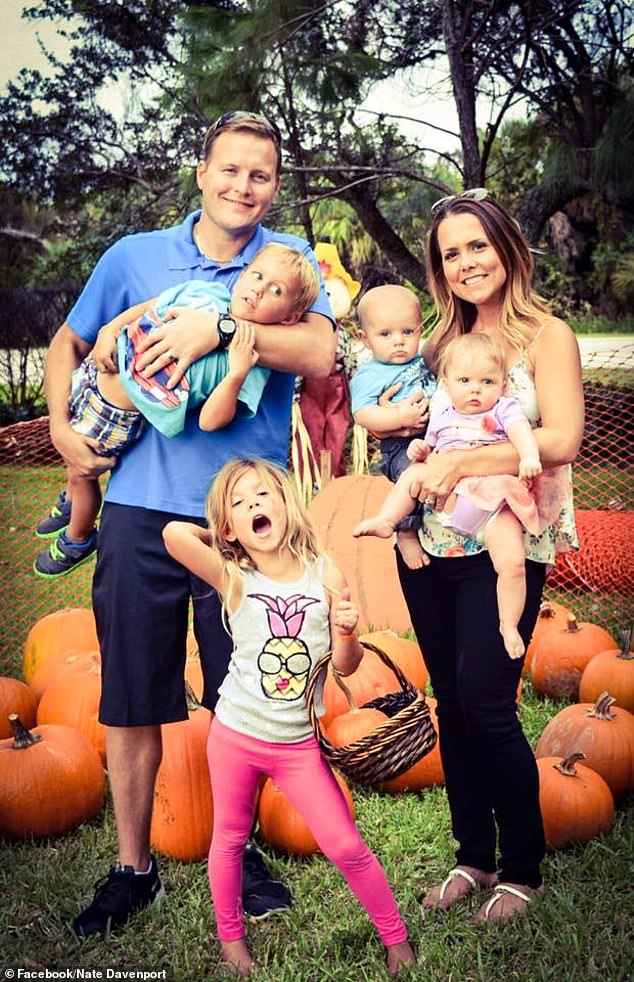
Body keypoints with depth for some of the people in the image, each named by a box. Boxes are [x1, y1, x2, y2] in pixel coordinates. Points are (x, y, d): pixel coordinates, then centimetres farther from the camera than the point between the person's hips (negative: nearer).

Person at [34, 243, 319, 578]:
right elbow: (146, 308, 7)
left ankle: (77, 540, 44)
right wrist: (109, 331, -7)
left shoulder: (251, 366, -21)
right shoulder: (203, 291, -7)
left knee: (82, 471, 11)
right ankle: (70, 500, 61)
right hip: (99, 367, 6)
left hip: (118, 414, -5)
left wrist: (237, 372, -39)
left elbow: (210, 421, -28)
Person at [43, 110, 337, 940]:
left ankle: (239, 850, 31)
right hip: (143, 507, 1)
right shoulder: (135, 257, 8)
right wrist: (62, 429, 4)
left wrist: (219, 327, -24)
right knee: (132, 698, 6)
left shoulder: (290, 259, 4)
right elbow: (69, 346, 19)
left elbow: (319, 354, -14)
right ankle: (132, 869, 23)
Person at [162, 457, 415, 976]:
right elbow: (175, 533, -28)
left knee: (346, 846, 2)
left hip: (299, 743, 0)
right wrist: (217, 538, -9)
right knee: (230, 839, 18)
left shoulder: (324, 573, -7)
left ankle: (397, 937, 23)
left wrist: (347, 632, -25)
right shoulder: (234, 579, -11)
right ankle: (230, 935, 42)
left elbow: (345, 665, -3)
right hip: (236, 737, 0)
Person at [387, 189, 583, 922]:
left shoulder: (545, 336, -2)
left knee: (486, 702, -9)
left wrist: (458, 462, -22)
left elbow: (562, 440, -16)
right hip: (429, 546, 5)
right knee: (452, 704, 9)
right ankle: (473, 855, 25)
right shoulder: (441, 340, 13)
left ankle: (522, 869, 11)